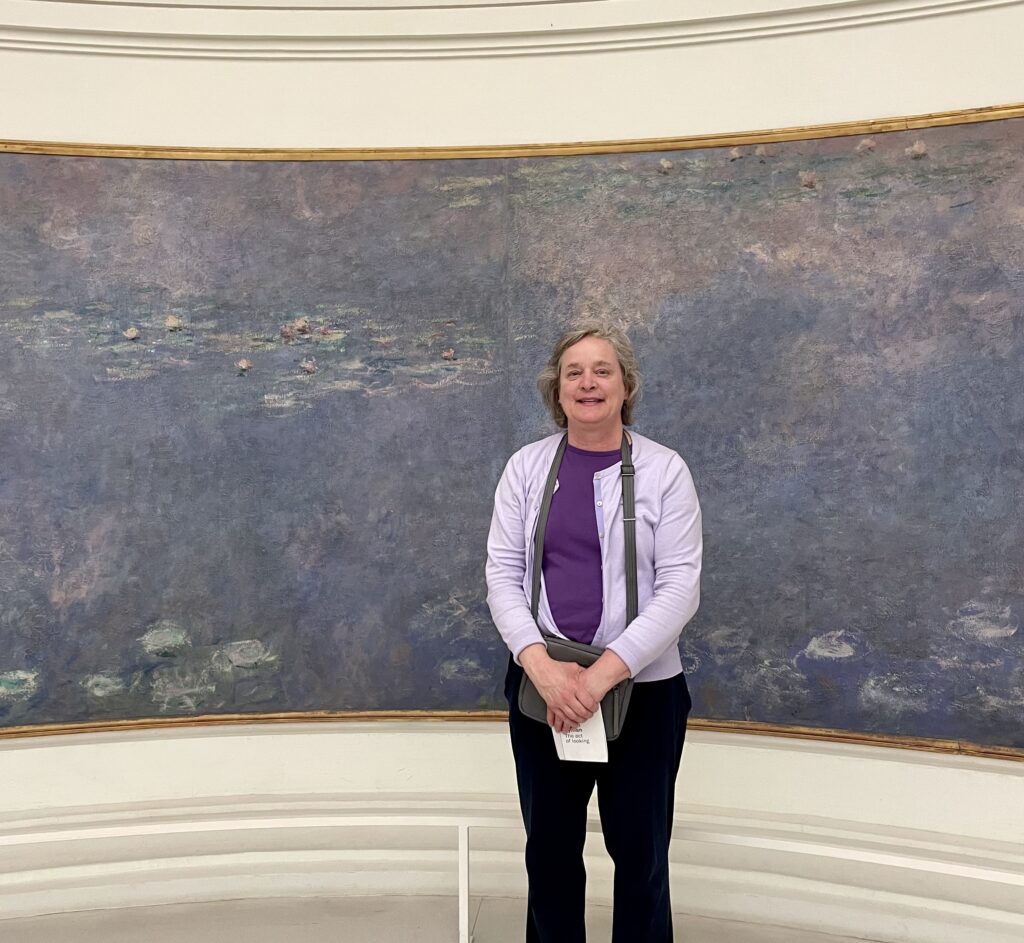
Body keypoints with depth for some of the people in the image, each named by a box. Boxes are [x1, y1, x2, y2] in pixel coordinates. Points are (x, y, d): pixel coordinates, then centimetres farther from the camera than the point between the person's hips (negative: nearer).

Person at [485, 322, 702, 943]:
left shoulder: (664, 470, -4)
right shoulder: (526, 466, 2)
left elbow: (680, 588, -9)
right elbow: (502, 574, -2)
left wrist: (603, 672, -18)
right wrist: (541, 665, -16)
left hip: (641, 690, -2)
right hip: (541, 687, 2)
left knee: (640, 856, 11)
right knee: (550, 850, 16)